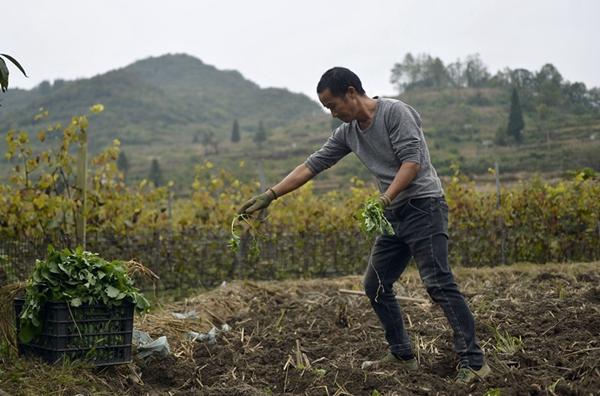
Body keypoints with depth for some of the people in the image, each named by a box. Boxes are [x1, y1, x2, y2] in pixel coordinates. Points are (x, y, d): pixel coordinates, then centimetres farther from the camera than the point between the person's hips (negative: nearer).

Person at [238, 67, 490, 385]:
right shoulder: (348, 132, 11)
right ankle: (402, 355, 18)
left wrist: (384, 199, -30)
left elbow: (413, 161, -19)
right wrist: (269, 195, 8)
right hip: (395, 215, 9)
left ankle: (474, 361, -12)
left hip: (423, 206, -9)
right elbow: (311, 165, 12)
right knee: (375, 285, 9)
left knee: (438, 284, -15)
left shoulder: (395, 112, -11)